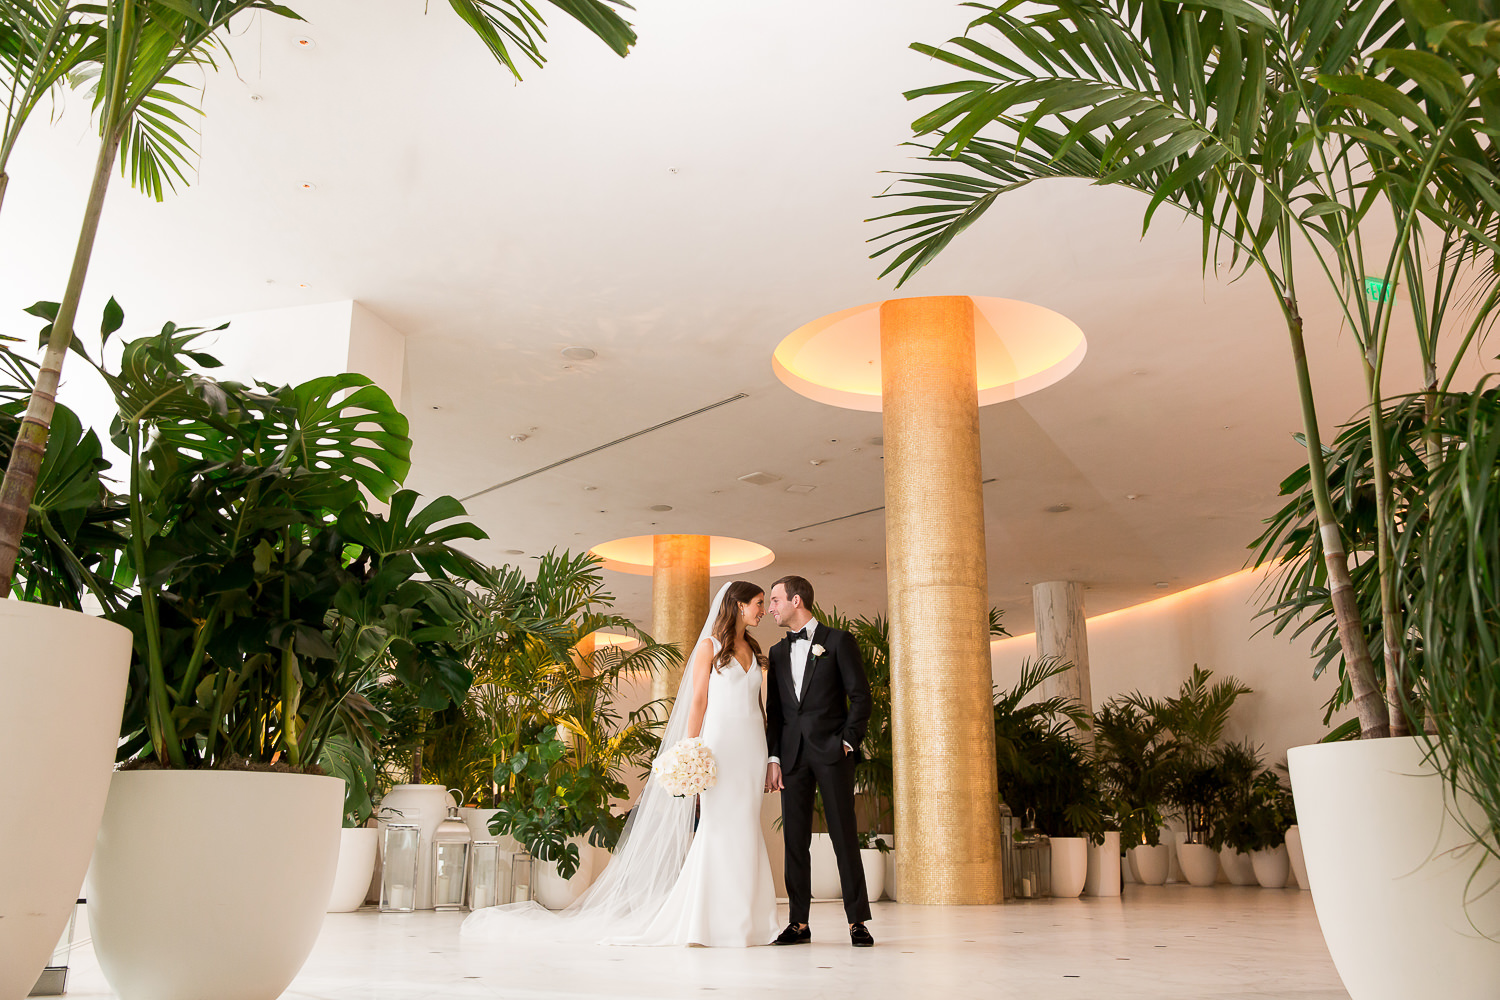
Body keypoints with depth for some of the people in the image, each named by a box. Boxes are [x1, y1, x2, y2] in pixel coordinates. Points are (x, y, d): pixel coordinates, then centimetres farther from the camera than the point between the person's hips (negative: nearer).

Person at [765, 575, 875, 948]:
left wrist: (848, 742, -8)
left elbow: (860, 696, -1)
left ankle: (857, 921, 3)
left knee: (844, 835, -3)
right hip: (792, 755, 4)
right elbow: (773, 710, 13)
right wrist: (773, 758, 4)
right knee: (795, 838, 3)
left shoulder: (838, 641, 2)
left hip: (832, 750, -4)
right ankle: (798, 923, 9)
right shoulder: (777, 652, 15)